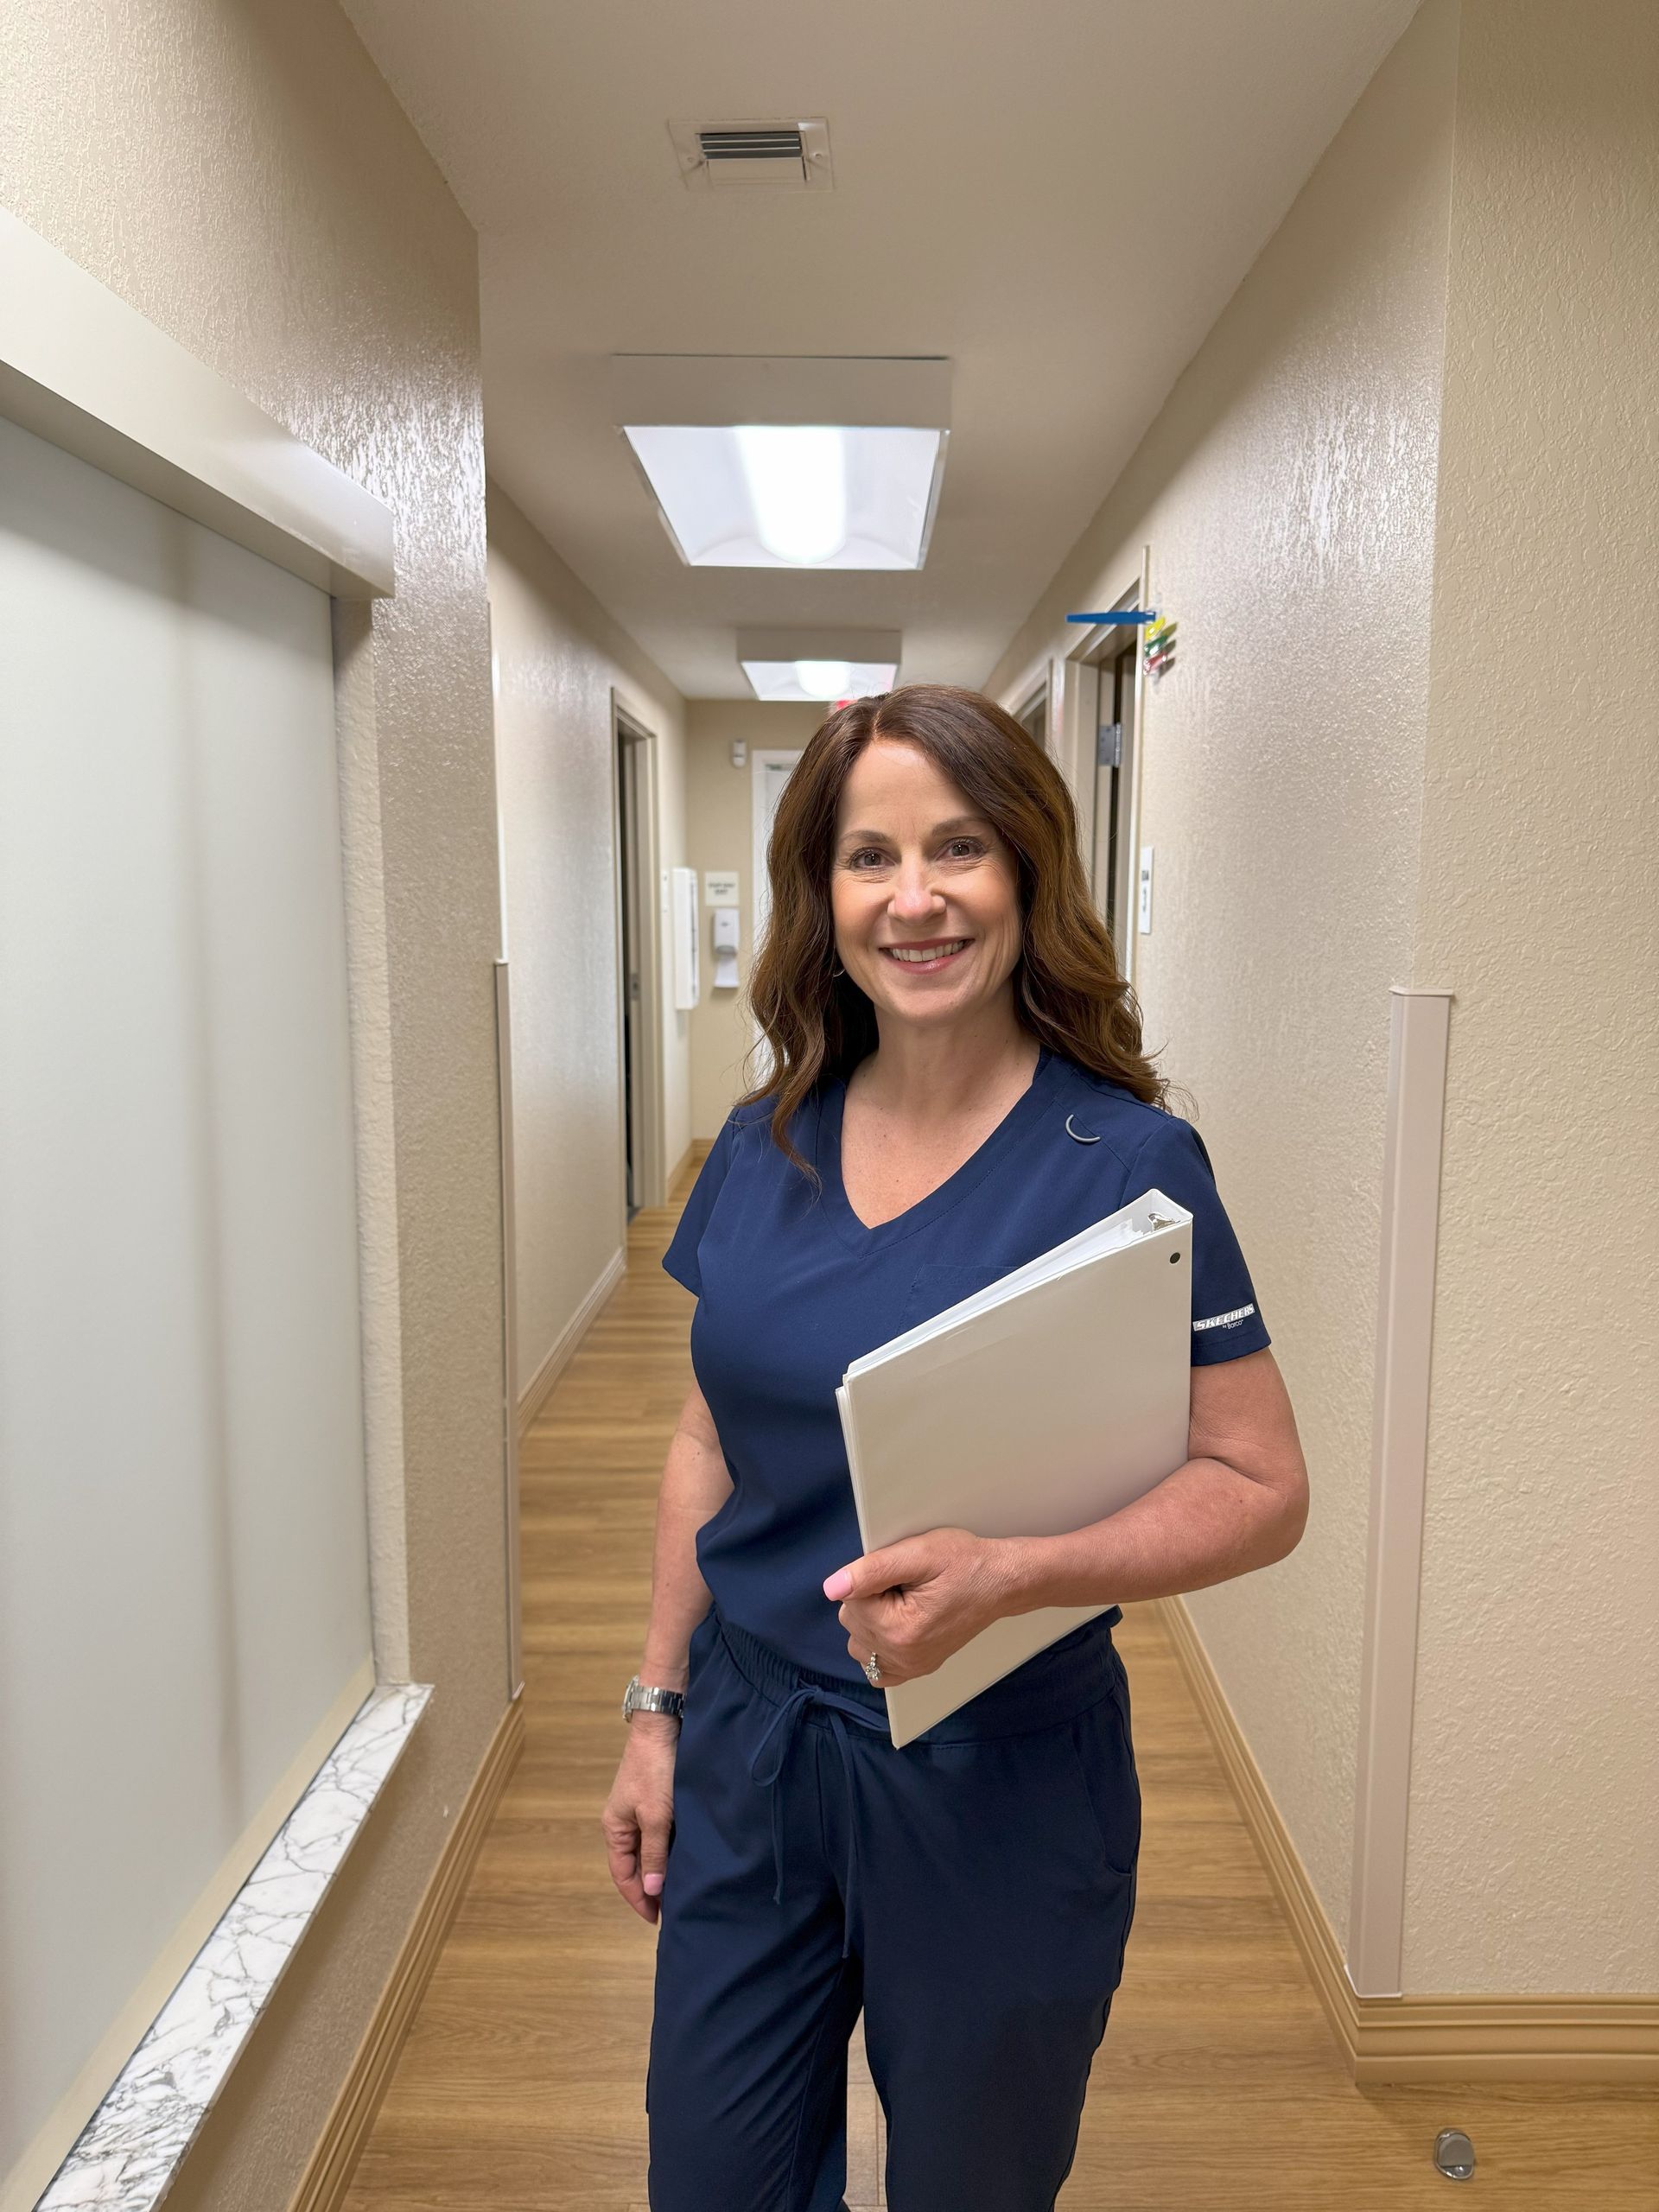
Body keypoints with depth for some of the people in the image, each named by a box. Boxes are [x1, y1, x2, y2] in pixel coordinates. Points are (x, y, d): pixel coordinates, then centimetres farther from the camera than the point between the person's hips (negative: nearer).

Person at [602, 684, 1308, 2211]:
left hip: (997, 1779, -4)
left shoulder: (1123, 1161, -17)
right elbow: (712, 1441, 6)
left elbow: (1263, 1487, -14)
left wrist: (1010, 1575, -28)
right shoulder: (766, 1143, -2)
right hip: (746, 1749, 4)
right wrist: (657, 1703, 8)